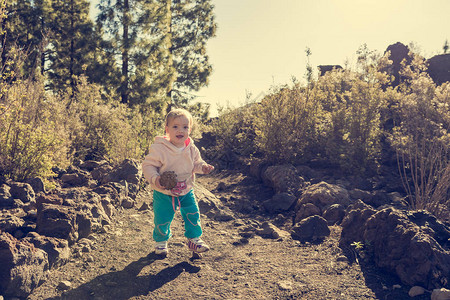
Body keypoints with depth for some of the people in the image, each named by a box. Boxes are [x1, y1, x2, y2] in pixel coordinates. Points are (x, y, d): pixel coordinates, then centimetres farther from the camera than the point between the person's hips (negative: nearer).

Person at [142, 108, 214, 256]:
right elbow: (148, 165, -15)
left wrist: (203, 167, -12)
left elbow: (196, 163, 10)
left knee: (193, 215, 7)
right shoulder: (159, 148, -20)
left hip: (186, 191, 4)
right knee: (162, 219, 3)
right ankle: (161, 241, 33)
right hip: (164, 193, -3)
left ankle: (194, 239, 32)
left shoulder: (191, 149, -5)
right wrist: (155, 179, -31)